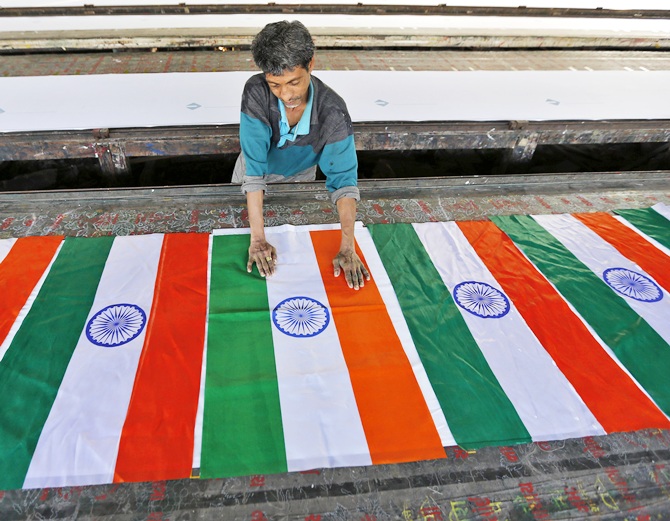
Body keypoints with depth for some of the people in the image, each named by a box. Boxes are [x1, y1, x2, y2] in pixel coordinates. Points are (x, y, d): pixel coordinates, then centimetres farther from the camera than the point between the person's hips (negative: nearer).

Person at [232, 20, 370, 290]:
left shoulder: (333, 111, -37)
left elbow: (343, 179, -36)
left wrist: (347, 248, -44)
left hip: (299, 173, 0)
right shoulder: (255, 93, -38)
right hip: (258, 168, 0)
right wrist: (257, 238, -45)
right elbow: (254, 169, -41)